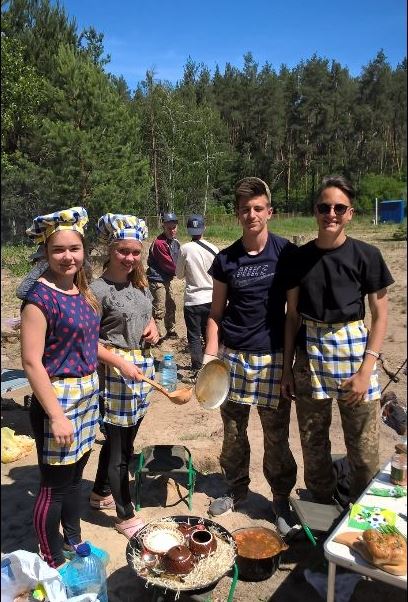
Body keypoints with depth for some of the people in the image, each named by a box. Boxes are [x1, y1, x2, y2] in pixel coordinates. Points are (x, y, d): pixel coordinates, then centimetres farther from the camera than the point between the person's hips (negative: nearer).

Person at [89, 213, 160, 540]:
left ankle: (101, 493, 43)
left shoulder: (140, 284, 7)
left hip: (142, 366, 8)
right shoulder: (98, 289, -15)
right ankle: (126, 515, 22)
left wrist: (153, 327, 2)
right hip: (115, 370, -8)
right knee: (120, 445, 5)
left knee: (121, 437, 21)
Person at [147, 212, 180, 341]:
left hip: (169, 279, 9)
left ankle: (170, 331, 36)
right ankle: (160, 336, 7)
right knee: (159, 310, -2)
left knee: (171, 306, 20)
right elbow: (168, 265, -22)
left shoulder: (175, 242, 5)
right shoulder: (159, 243, -23)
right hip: (158, 280, -9)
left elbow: (177, 261, 10)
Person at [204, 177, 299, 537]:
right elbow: (216, 313, 7)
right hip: (232, 356, 2)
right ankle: (236, 488, 35)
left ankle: (281, 499, 26)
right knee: (233, 430, 14)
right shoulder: (225, 260, 3)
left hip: (273, 357, -2)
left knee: (276, 434, 6)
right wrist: (210, 354, -1)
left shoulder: (287, 253, -2)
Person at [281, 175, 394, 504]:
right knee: (312, 442, 13)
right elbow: (292, 316, 6)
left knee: (364, 448, 5)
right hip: (310, 351, 2)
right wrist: (287, 367, 5)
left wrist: (366, 370, -10)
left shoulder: (366, 255, -5)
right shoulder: (300, 257, 2)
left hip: (354, 350, -2)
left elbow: (380, 316, -2)